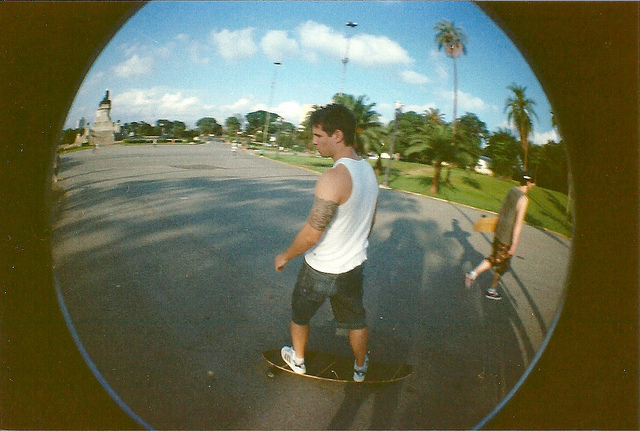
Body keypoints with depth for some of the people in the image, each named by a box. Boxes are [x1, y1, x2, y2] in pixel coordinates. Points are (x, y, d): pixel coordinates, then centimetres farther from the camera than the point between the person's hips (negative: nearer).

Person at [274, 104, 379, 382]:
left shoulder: (333, 179, -30)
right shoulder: (369, 171, -3)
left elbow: (311, 234, -28)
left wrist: (285, 256, -11)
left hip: (322, 269, -6)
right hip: (354, 265, 7)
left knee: (300, 315, 21)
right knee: (356, 320, 23)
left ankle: (297, 360, 43)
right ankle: (360, 368, 43)